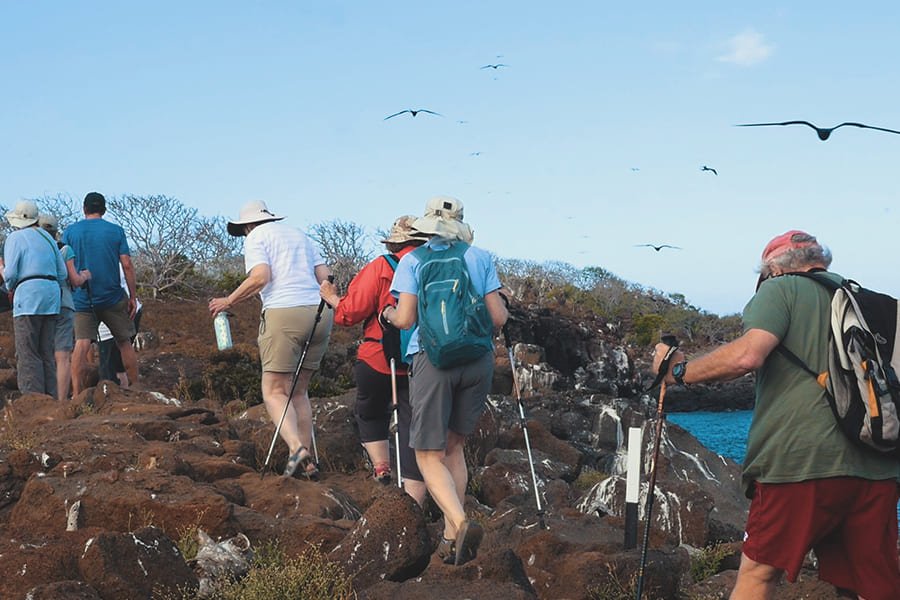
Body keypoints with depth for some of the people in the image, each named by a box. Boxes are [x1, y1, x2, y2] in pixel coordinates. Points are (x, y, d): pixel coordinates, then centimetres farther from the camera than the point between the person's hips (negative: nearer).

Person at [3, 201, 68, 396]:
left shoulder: (15, 238, 0)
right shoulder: (47, 238, 19)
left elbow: (10, 274, -7)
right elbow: (62, 274, 15)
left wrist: (10, 285, 14)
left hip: (28, 294, -6)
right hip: (52, 293, 6)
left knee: (27, 353, -7)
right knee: (46, 353, 10)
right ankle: (51, 398, 5)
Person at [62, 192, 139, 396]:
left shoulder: (70, 232, 3)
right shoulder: (116, 231, 2)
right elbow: (127, 265, -3)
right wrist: (132, 297, 2)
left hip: (82, 298, 0)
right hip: (112, 297, 0)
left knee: (81, 344, -6)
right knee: (124, 342, 13)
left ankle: (76, 395, -14)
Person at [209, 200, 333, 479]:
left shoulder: (255, 237, 5)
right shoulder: (299, 234, 24)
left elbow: (260, 277, -11)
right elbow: (325, 276, 17)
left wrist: (228, 301, -1)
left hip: (283, 313, -6)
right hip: (320, 313, 6)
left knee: (274, 391, -1)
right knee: (298, 390, 15)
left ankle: (297, 448, -24)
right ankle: (308, 463, 10)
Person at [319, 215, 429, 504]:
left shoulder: (381, 267, -5)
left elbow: (352, 311, -6)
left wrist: (332, 298, 11)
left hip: (378, 360, -2)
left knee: (370, 414, 26)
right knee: (414, 428, 4)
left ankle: (382, 468, 17)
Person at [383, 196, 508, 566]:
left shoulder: (412, 261, 1)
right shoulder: (480, 257, 7)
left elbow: (405, 319, -6)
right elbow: (498, 317, 3)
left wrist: (388, 314, 16)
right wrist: (502, 313, 26)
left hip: (432, 359, -3)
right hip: (478, 360, 3)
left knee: (430, 455, 2)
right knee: (453, 445, 19)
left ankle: (460, 523, -23)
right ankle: (451, 537, 15)